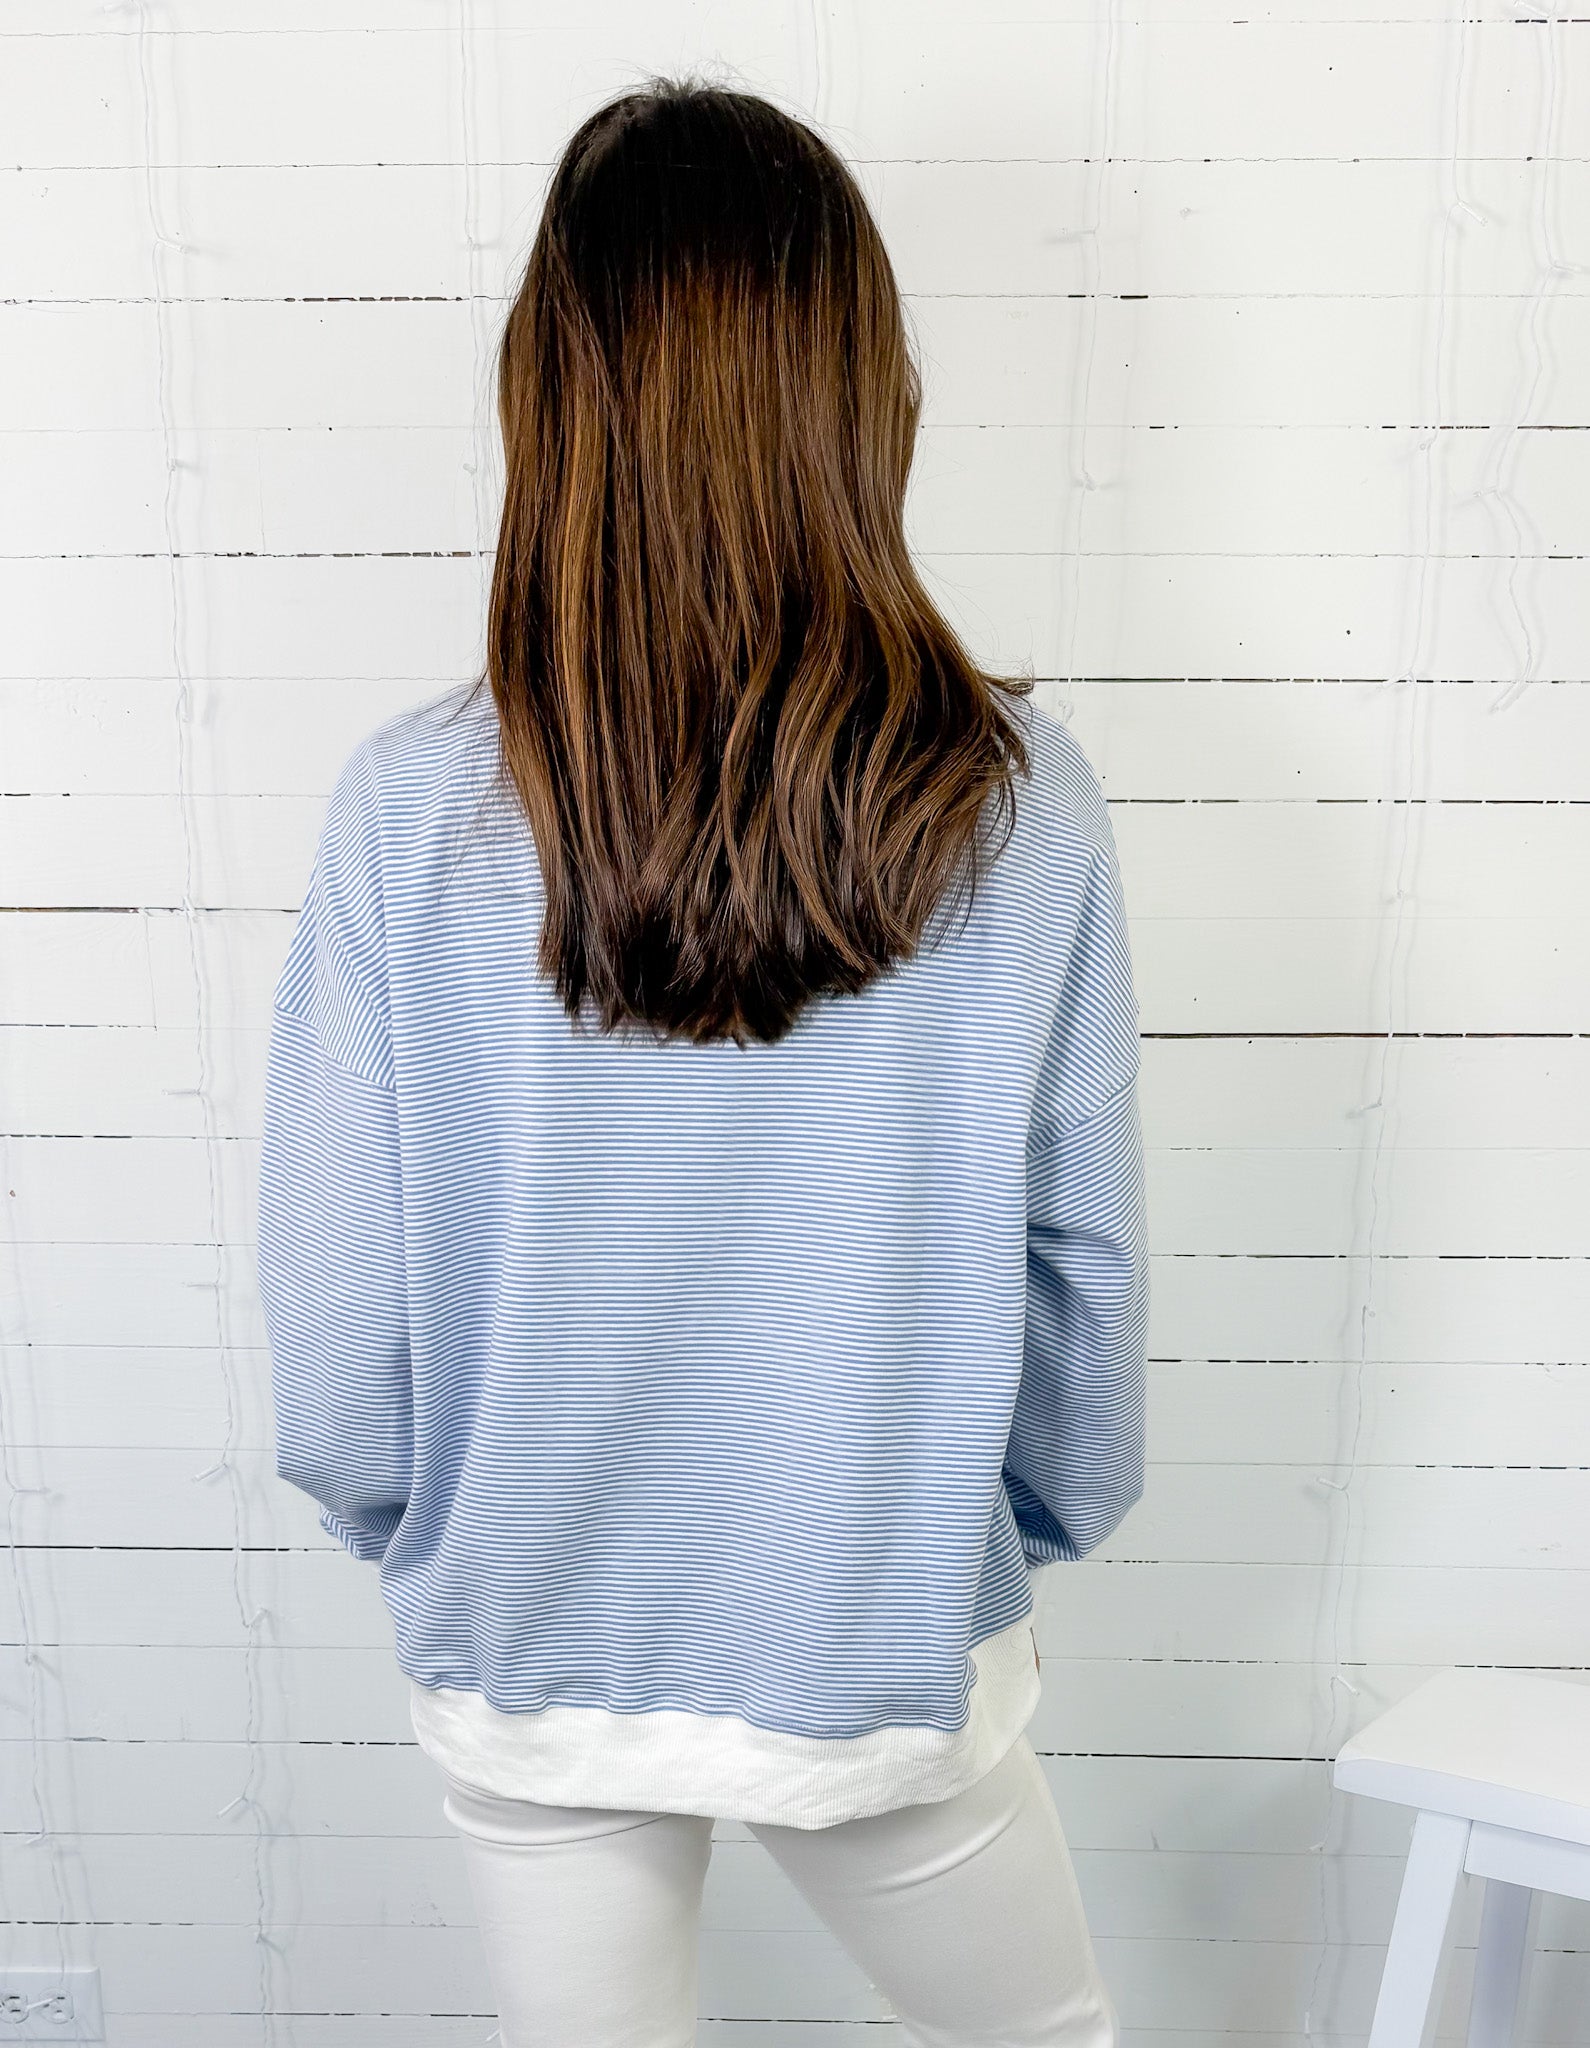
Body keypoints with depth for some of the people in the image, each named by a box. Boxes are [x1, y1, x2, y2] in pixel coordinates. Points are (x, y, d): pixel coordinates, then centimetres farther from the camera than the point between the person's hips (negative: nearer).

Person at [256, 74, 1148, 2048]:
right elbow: (1085, 1261, -9)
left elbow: (336, 1312, -12)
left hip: (526, 1664, 1)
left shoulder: (412, 812, -20)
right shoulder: (1016, 805, -19)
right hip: (894, 1653, 0)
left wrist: (421, 1533, 9)